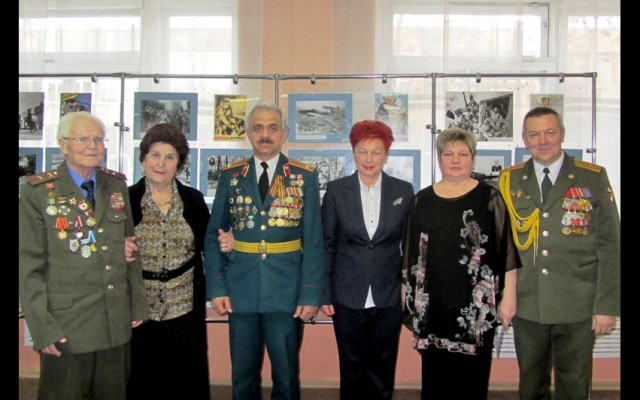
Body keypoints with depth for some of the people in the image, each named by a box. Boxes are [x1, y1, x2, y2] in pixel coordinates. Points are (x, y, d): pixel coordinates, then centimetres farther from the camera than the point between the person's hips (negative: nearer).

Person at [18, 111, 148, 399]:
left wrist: (137, 306, 8)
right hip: (65, 331, -4)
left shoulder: (117, 185, 7)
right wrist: (42, 328, -10)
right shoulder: (38, 192, -6)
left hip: (118, 326, 4)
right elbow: (29, 266, -7)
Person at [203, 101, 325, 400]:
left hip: (286, 292, -1)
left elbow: (314, 241, -2)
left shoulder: (305, 176, 0)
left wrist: (311, 294, -7)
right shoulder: (231, 176, 6)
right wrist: (216, 287, -1)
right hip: (241, 290, 2)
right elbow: (213, 235, 6)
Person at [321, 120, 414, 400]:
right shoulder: (336, 190, -1)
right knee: (352, 371, 11)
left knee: (382, 373, 10)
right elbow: (326, 245, 1)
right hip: (347, 298, 0)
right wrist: (324, 293, -1)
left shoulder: (403, 191, 1)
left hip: (389, 297, 1)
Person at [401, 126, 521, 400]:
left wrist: (508, 297, -5)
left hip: (476, 305, -2)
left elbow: (508, 251, 0)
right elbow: (410, 254, 13)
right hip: (432, 307, 3)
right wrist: (409, 300, 10)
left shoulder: (490, 198, 1)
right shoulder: (422, 200, 10)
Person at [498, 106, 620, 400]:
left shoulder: (593, 177, 0)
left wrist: (607, 306, -6)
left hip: (577, 308, -1)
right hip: (526, 306, 2)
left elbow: (610, 246, -2)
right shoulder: (510, 180, 5)